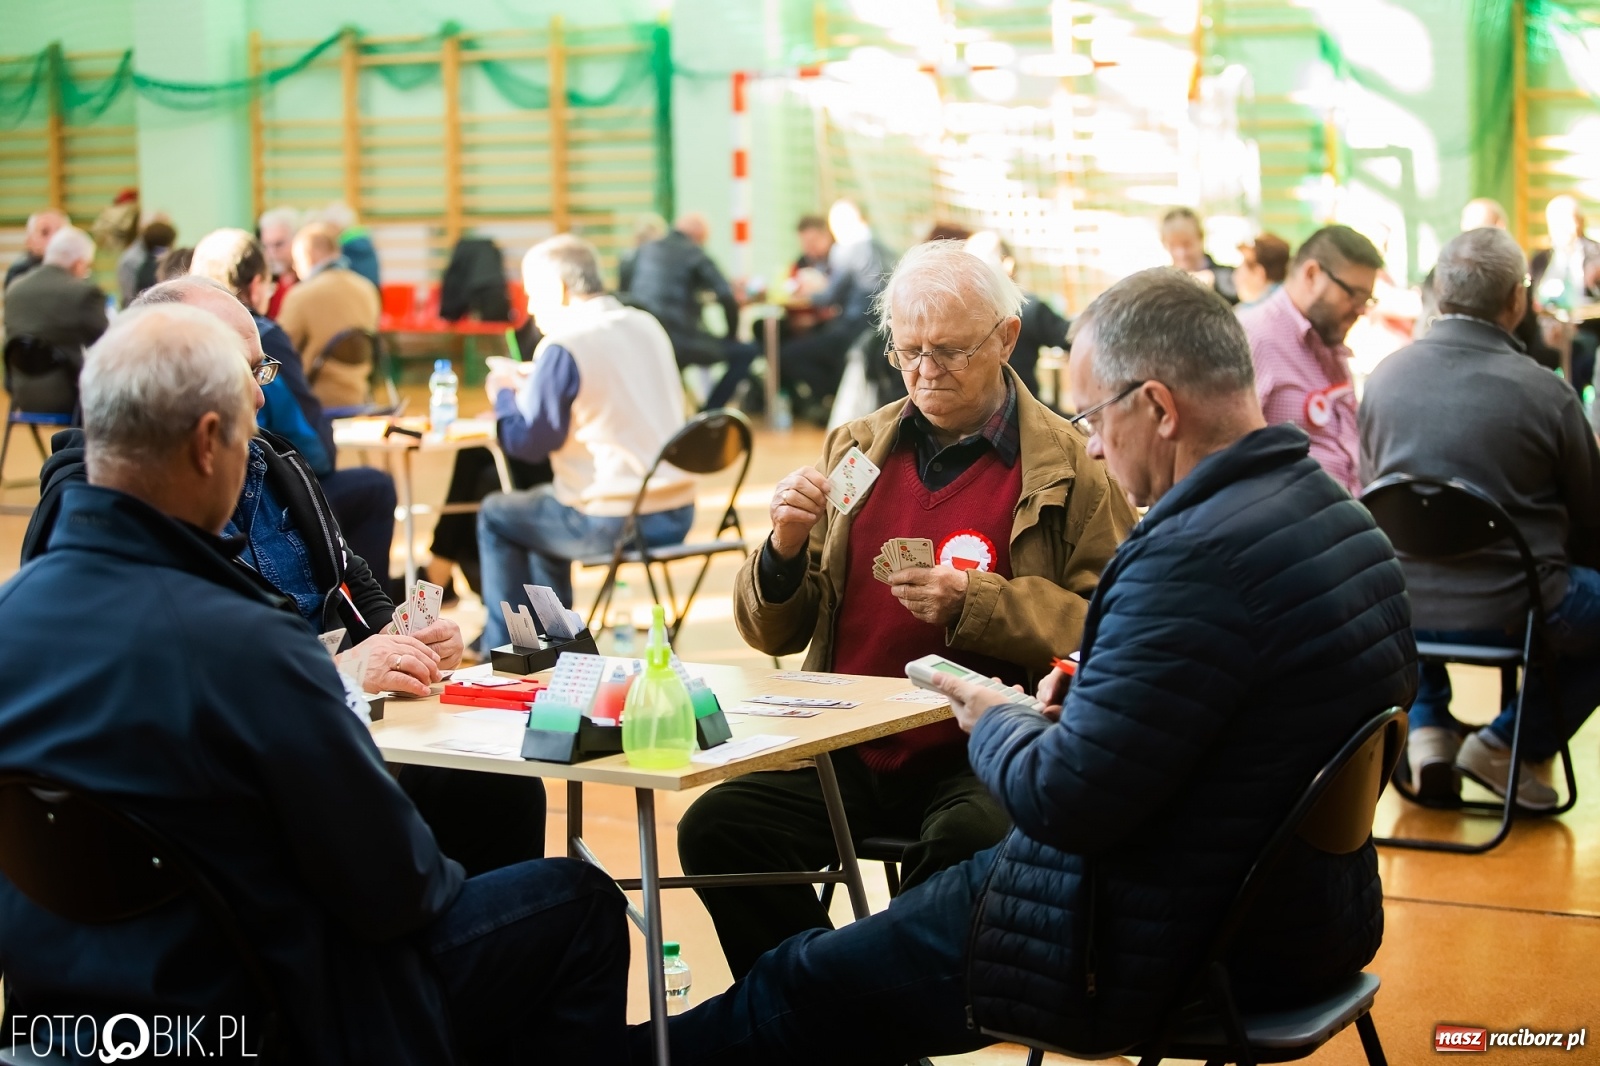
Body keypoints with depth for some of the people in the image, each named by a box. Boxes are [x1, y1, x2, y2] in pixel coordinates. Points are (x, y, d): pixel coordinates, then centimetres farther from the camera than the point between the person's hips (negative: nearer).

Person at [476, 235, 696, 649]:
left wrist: (504, 395, 7)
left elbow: (529, 442, -12)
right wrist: (535, 386, 21)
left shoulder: (563, 348, -16)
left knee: (495, 514, 19)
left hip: (612, 524, -7)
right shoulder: (647, 325, 7)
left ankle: (503, 648, 25)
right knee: (543, 502, 33)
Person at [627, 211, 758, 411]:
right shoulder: (695, 254, -4)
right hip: (680, 343, -7)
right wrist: (731, 336, 5)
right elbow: (728, 299, -12)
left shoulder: (646, 251, 13)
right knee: (746, 353, 8)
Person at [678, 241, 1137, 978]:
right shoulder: (856, 448, 16)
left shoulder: (1070, 468, 2)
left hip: (982, 758, -4)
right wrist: (784, 550, -5)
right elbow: (774, 635, 17)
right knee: (714, 827, -21)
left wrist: (974, 606, -16)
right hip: (849, 749, 4)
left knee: (971, 840, -36)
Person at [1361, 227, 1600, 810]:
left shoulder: (1384, 376, -3)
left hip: (1402, 608, 5)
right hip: (1511, 611, -5)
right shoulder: (1545, 392, -14)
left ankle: (1427, 729, 23)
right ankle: (1512, 745, 14)